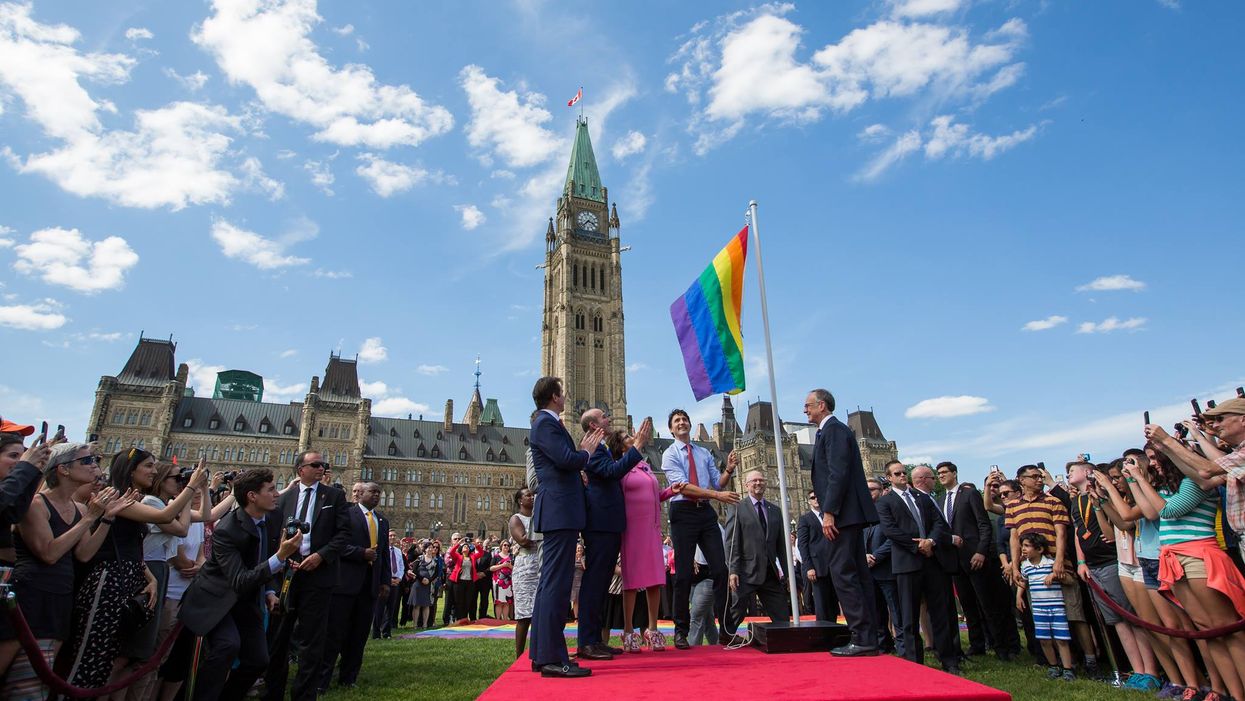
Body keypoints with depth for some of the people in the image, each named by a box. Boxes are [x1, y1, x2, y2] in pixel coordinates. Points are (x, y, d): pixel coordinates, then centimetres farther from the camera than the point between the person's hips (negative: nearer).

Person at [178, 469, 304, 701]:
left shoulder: (274, 516, -9)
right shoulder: (226, 531, -29)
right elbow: (240, 582, -35)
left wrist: (268, 590, 2)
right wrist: (281, 556, -45)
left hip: (249, 599, 6)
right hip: (217, 597, -6)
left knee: (258, 660, 3)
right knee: (228, 644, -31)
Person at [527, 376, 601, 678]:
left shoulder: (548, 423, 21)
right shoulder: (546, 423, -10)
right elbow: (567, 460, -22)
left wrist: (582, 450, 11)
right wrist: (587, 452, -4)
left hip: (558, 513, 11)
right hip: (560, 511, -11)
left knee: (550, 582, 13)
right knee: (557, 582, -9)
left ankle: (541, 653, 20)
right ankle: (552, 658, -6)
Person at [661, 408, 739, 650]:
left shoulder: (704, 453, 15)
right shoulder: (669, 454, -2)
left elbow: (718, 483, 12)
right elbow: (682, 486, -15)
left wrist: (729, 469, -9)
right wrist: (717, 496, -23)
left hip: (706, 512, 5)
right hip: (683, 512, -4)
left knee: (720, 570, 1)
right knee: (683, 573, -1)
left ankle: (726, 629, 10)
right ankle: (681, 632, 11)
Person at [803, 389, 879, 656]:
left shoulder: (834, 429, -9)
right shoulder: (830, 431, 20)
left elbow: (838, 473, -19)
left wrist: (829, 512, -21)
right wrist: (830, 510, 17)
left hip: (844, 513, -11)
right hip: (849, 514, 11)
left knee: (843, 573, -9)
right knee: (856, 573, 11)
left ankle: (862, 639, -5)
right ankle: (868, 638, 16)